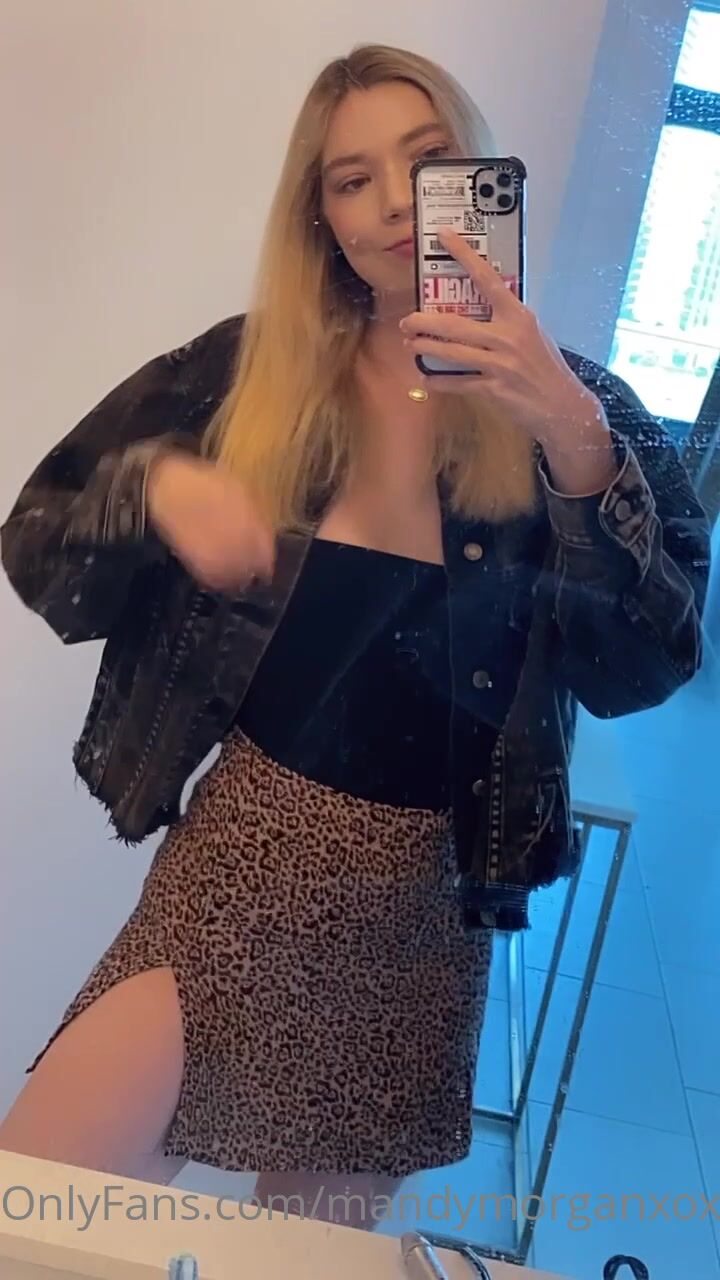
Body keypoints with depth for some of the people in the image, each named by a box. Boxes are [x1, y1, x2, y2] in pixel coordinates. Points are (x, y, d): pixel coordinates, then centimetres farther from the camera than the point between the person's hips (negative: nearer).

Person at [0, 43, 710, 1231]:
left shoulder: (574, 406, 0)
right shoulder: (248, 368, 0)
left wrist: (572, 437, -25)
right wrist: (156, 483, -18)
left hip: (424, 908, 1)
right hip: (236, 862, 0)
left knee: (318, 1240, 18)